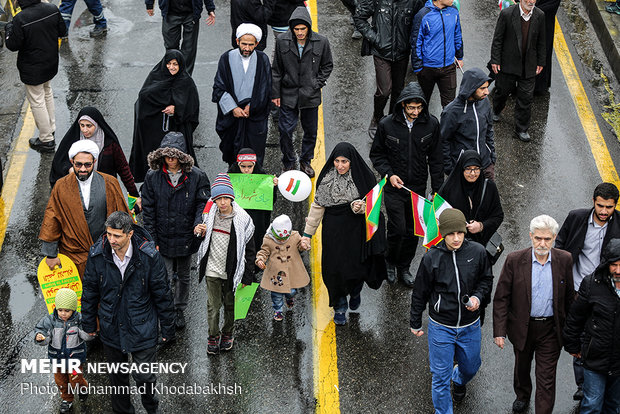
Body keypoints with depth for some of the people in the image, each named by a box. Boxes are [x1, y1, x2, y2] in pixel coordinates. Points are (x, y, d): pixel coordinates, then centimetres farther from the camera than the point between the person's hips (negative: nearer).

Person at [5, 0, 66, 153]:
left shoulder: (20, 19, -29)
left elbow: (12, 45, -17)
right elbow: (62, 31, 1)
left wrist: (8, 28, -1)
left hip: (32, 69, -6)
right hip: (51, 64, 6)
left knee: (37, 102, 8)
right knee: (47, 93, 28)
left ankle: (46, 140, 18)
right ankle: (51, 128, 43)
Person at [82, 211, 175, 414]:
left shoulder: (149, 256, -19)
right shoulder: (97, 255, -13)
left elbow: (162, 294, -8)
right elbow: (90, 291, 2)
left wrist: (167, 328, -1)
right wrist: (89, 324, 10)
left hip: (142, 328, -2)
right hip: (111, 328, 2)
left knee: (145, 376, 6)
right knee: (117, 376, 19)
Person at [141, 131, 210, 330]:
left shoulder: (196, 176, -11)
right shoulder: (153, 176, -8)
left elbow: (203, 204, -7)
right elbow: (148, 211, -4)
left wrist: (198, 225, -27)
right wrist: (152, 240, -6)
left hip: (185, 238, 1)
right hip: (162, 239, -1)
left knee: (183, 276, 19)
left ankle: (180, 311, 39)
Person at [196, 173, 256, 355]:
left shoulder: (242, 219, -11)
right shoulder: (209, 215, -2)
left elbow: (249, 250, -5)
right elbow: (203, 241, 17)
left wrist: (247, 277, -5)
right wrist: (198, 232, -7)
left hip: (231, 272, -2)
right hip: (212, 270, 2)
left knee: (230, 305, 14)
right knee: (213, 306, 5)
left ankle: (227, 334, 35)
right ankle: (213, 337, 23)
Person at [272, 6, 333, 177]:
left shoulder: (321, 42, -10)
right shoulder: (282, 41, -9)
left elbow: (327, 65, 7)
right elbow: (276, 70, 1)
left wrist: (317, 84, -3)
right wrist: (275, 94, 0)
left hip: (310, 95, 1)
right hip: (288, 94, -1)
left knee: (311, 131, 12)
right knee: (286, 130, 1)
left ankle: (305, 161, 34)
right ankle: (288, 163, 21)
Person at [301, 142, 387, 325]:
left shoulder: (362, 178, -9)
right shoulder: (326, 179, -5)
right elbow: (317, 207, 0)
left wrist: (359, 206, -25)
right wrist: (308, 233, -2)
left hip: (356, 230, -1)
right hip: (333, 231, 1)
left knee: (356, 267, 2)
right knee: (334, 269, 1)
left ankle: (355, 292, 38)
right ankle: (340, 307, 22)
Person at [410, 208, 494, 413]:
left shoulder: (477, 252, -12)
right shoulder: (431, 258, -16)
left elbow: (486, 279, 6)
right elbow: (420, 294, -3)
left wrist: (478, 296, -14)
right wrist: (415, 323, 7)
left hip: (470, 326, 3)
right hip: (441, 327, -2)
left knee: (470, 367, 24)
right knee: (441, 377, 4)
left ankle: (459, 380, 59)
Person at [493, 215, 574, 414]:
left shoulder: (564, 260, -9)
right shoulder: (515, 260, -14)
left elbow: (569, 296, 2)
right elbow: (501, 298, -9)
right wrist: (499, 331, -13)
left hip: (551, 330, -1)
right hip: (522, 328, 1)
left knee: (547, 378, 1)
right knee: (522, 367, 24)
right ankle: (522, 396, 53)